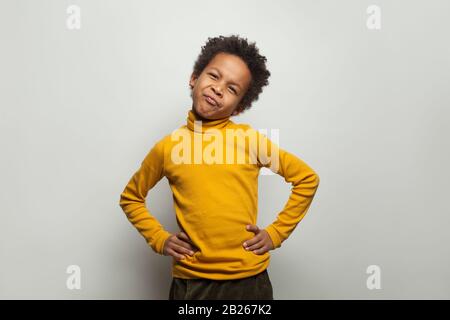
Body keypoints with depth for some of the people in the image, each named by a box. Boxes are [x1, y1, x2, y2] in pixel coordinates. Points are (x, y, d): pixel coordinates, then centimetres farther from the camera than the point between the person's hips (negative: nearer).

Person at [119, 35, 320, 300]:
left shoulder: (250, 139, -6)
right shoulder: (167, 146, -3)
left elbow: (307, 179, 3)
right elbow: (131, 197, 13)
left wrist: (276, 232, -2)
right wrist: (159, 239, 1)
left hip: (249, 279, 0)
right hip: (190, 281, 1)